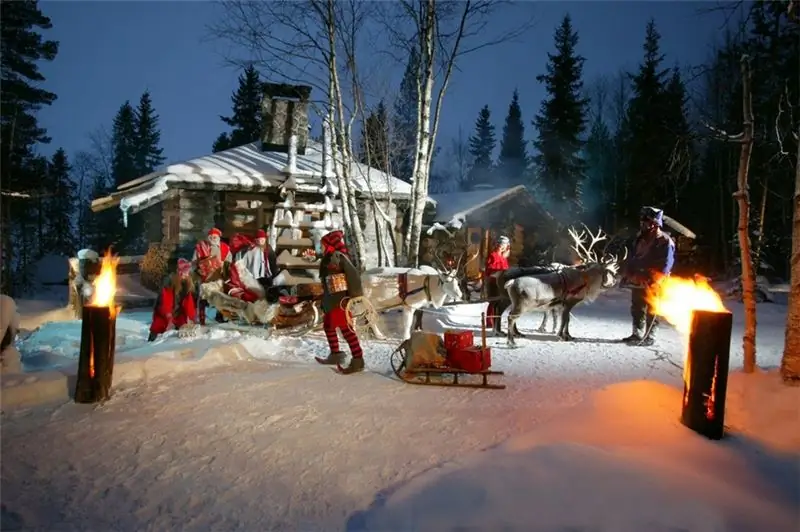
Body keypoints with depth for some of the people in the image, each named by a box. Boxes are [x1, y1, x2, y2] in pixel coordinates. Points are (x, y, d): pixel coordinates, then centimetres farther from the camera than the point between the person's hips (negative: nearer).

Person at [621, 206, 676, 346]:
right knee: (637, 308, 13)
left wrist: (653, 281, -22)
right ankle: (637, 334, 24)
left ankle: (649, 337, 6)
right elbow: (633, 257, 18)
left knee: (652, 310, 0)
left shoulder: (665, 241, -11)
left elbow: (666, 265, -16)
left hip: (653, 283, -8)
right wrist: (628, 274, 8)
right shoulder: (640, 238, 12)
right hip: (638, 280, 8)